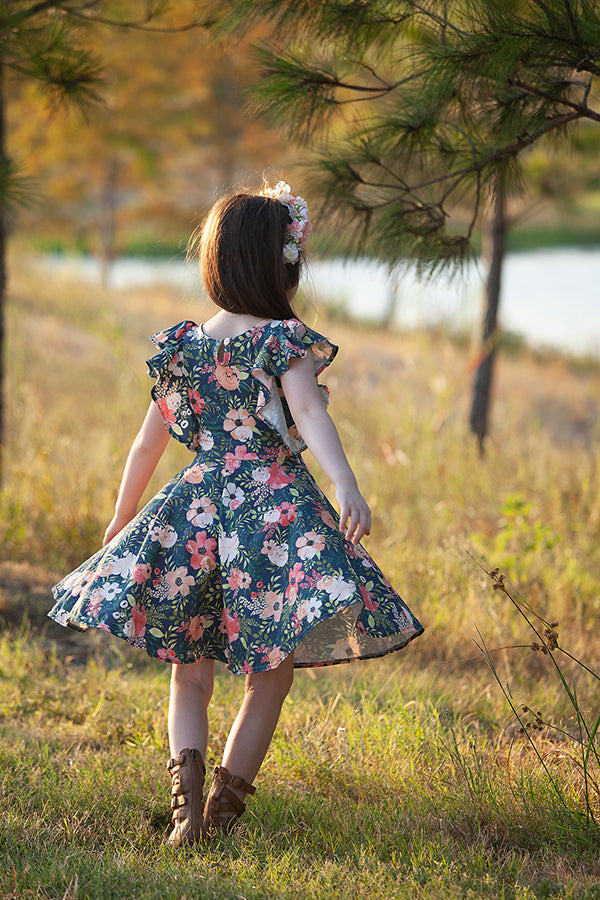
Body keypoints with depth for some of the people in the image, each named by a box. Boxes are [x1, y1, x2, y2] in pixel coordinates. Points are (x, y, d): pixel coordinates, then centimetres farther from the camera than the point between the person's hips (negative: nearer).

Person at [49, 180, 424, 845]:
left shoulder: (180, 345, 7)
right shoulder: (283, 342, -7)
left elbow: (147, 444, 14)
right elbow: (309, 415, -25)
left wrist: (120, 519, 27)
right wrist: (345, 487, -38)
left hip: (193, 513, 4)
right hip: (276, 513, -4)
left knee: (190, 671, 13)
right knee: (269, 677, 9)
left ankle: (186, 786, -10)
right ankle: (224, 812, 8)